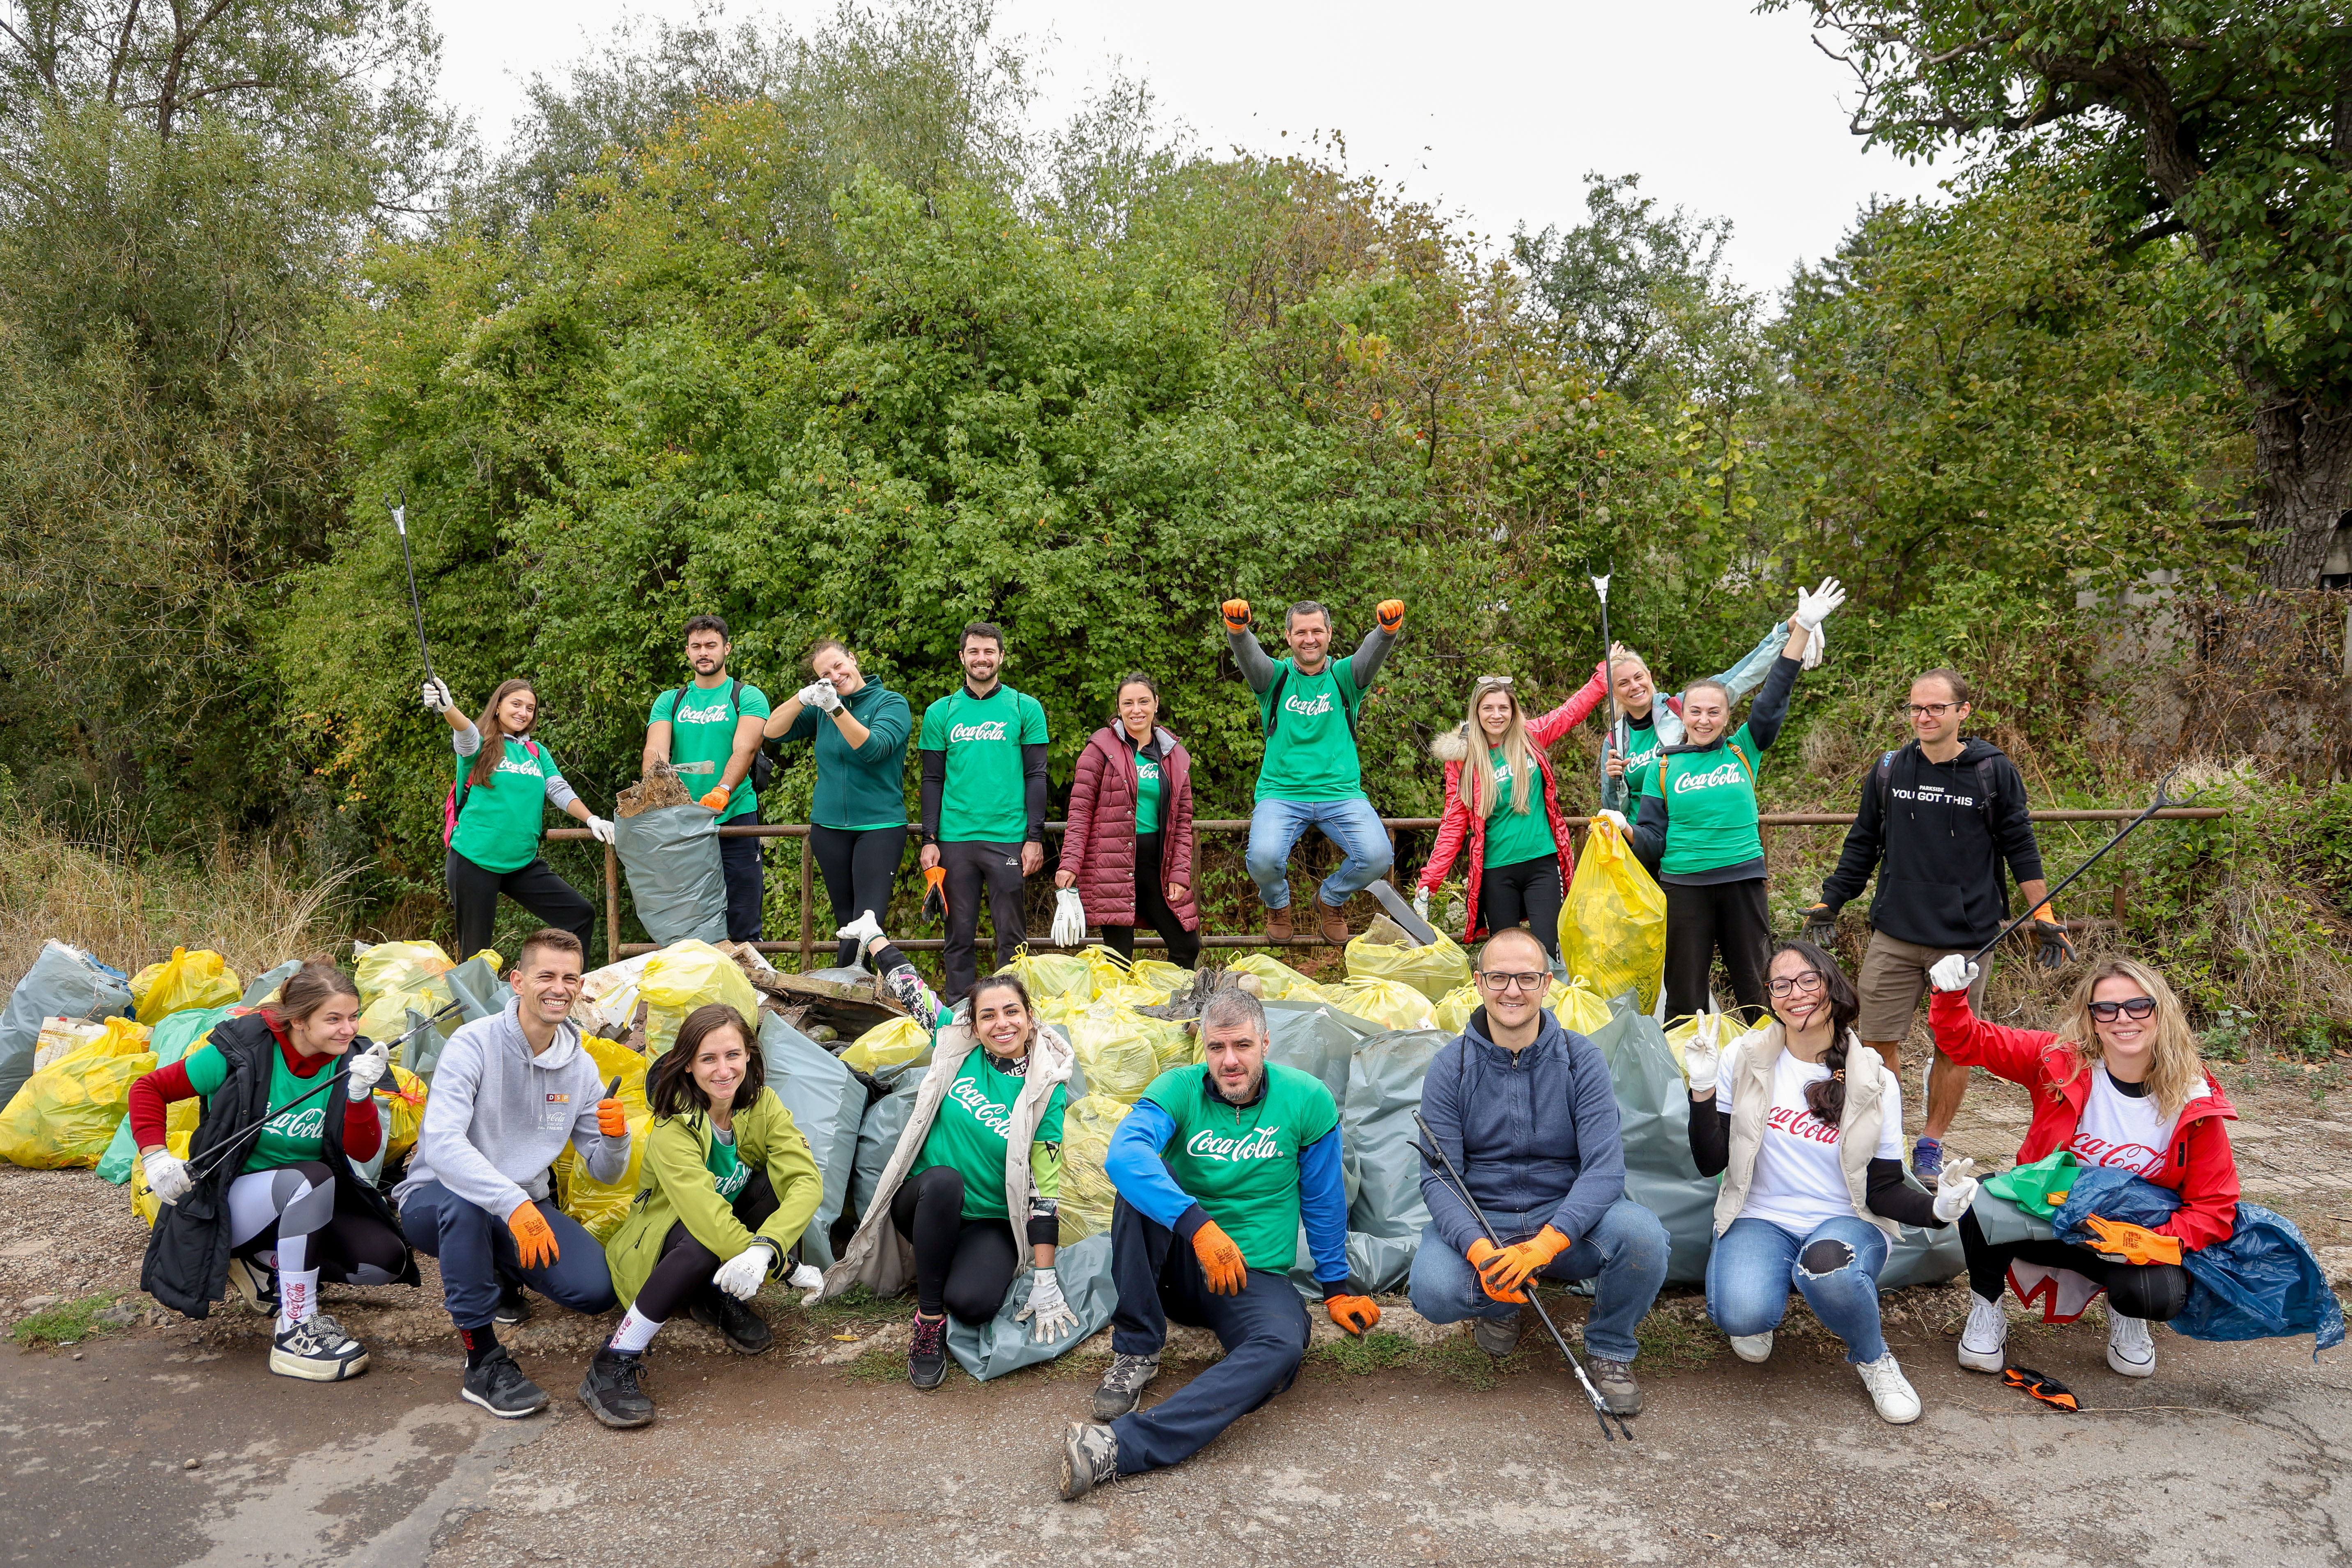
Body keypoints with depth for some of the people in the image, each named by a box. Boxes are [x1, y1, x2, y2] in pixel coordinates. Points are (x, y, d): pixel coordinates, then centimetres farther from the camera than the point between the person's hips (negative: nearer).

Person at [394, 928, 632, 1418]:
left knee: (596, 1289, -18)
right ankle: (483, 1362, -25)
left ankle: (503, 1272, 17)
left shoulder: (580, 1067, -1)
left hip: (524, 1206, 4)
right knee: (464, 1202, -40)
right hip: (437, 1202, -4)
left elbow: (604, 1172, 2)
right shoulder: (474, 1044, -17)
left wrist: (616, 1138, -23)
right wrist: (512, 1204, -44)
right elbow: (442, 1143, -32)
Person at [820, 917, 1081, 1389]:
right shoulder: (957, 1046, -3)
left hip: (992, 1223, -2)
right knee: (945, 1180, -37)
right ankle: (928, 1319, -21)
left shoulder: (1045, 1089, -9)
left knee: (972, 1302, -33)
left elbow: (1045, 1188, -11)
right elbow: (910, 988, 9)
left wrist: (1045, 1282, -15)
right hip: (924, 1202, 2)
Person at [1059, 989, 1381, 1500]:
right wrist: (1199, 1225, -43)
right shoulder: (1179, 1089, -11)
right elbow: (1122, 1155, -31)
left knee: (1282, 1347, -34)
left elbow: (1324, 1201, 5)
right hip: (1176, 1261, 1)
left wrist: (1336, 1289, 10)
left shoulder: (1308, 1100, -8)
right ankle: (1136, 1350, -17)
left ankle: (1121, 1446, -44)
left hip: (1256, 1275, 0)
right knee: (1141, 1183, -27)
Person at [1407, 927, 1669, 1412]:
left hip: (1567, 1215, 0)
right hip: (1479, 1219, 0)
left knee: (1641, 1234, -31)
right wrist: (1480, 1250, -29)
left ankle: (1610, 1349, 0)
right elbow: (1438, 1178, -9)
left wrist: (1545, 1243, -30)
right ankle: (1500, 1305, 8)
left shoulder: (1581, 1059, -5)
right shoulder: (1450, 1067, -5)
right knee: (1432, 1290, -30)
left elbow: (1605, 1166, -14)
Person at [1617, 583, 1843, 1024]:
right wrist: (1625, 830, -17)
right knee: (1684, 994, 5)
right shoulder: (1663, 768, 6)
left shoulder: (1744, 752, 6)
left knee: (1756, 989, 7)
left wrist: (1803, 628, -8)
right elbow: (1653, 837, 5)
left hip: (1743, 880, 1)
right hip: (1684, 884, 0)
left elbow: (1774, 697, -2)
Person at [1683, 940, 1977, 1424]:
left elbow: (1884, 1189, -1)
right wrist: (1703, 1089, -18)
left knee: (1827, 1267, -38)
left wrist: (1937, 1208, -22)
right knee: (1741, 1315, -32)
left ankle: (1873, 1359, -4)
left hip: (1845, 1222, 0)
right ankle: (1758, 1318, 9)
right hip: (1760, 1220, 0)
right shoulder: (1745, 1058, -3)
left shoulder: (1874, 1083, -2)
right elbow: (1710, 1163, -4)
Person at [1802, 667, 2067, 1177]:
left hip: (1966, 939, -2)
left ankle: (1931, 1144, 22)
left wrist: (2044, 916, 2)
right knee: (1879, 1041, 2)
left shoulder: (1995, 772, -1)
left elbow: (2021, 848, 5)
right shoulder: (1889, 771, 5)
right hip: (1894, 937, 2)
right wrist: (1830, 902, 14)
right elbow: (1862, 844, 14)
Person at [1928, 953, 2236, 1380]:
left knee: (2161, 1296, -32)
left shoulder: (2196, 1105, -12)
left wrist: (2148, 1244, -24)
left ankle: (2124, 1313, 9)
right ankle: (1986, 1309, -3)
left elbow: (2214, 1208, -8)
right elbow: (1967, 1041, -13)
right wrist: (1951, 995, -35)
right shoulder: (2061, 1061, -12)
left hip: (2136, 1237, 0)